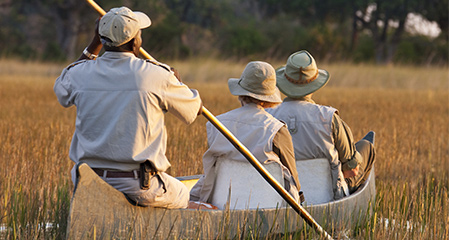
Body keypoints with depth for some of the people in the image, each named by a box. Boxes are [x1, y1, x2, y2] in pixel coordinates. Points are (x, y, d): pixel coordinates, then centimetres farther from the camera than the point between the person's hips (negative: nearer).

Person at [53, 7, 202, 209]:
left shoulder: (81, 74, -1)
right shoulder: (156, 76, -10)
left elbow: (62, 89, 27)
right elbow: (194, 108, 9)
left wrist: (94, 46, 26)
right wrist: (173, 79, 31)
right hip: (140, 187, -3)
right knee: (182, 196, 26)